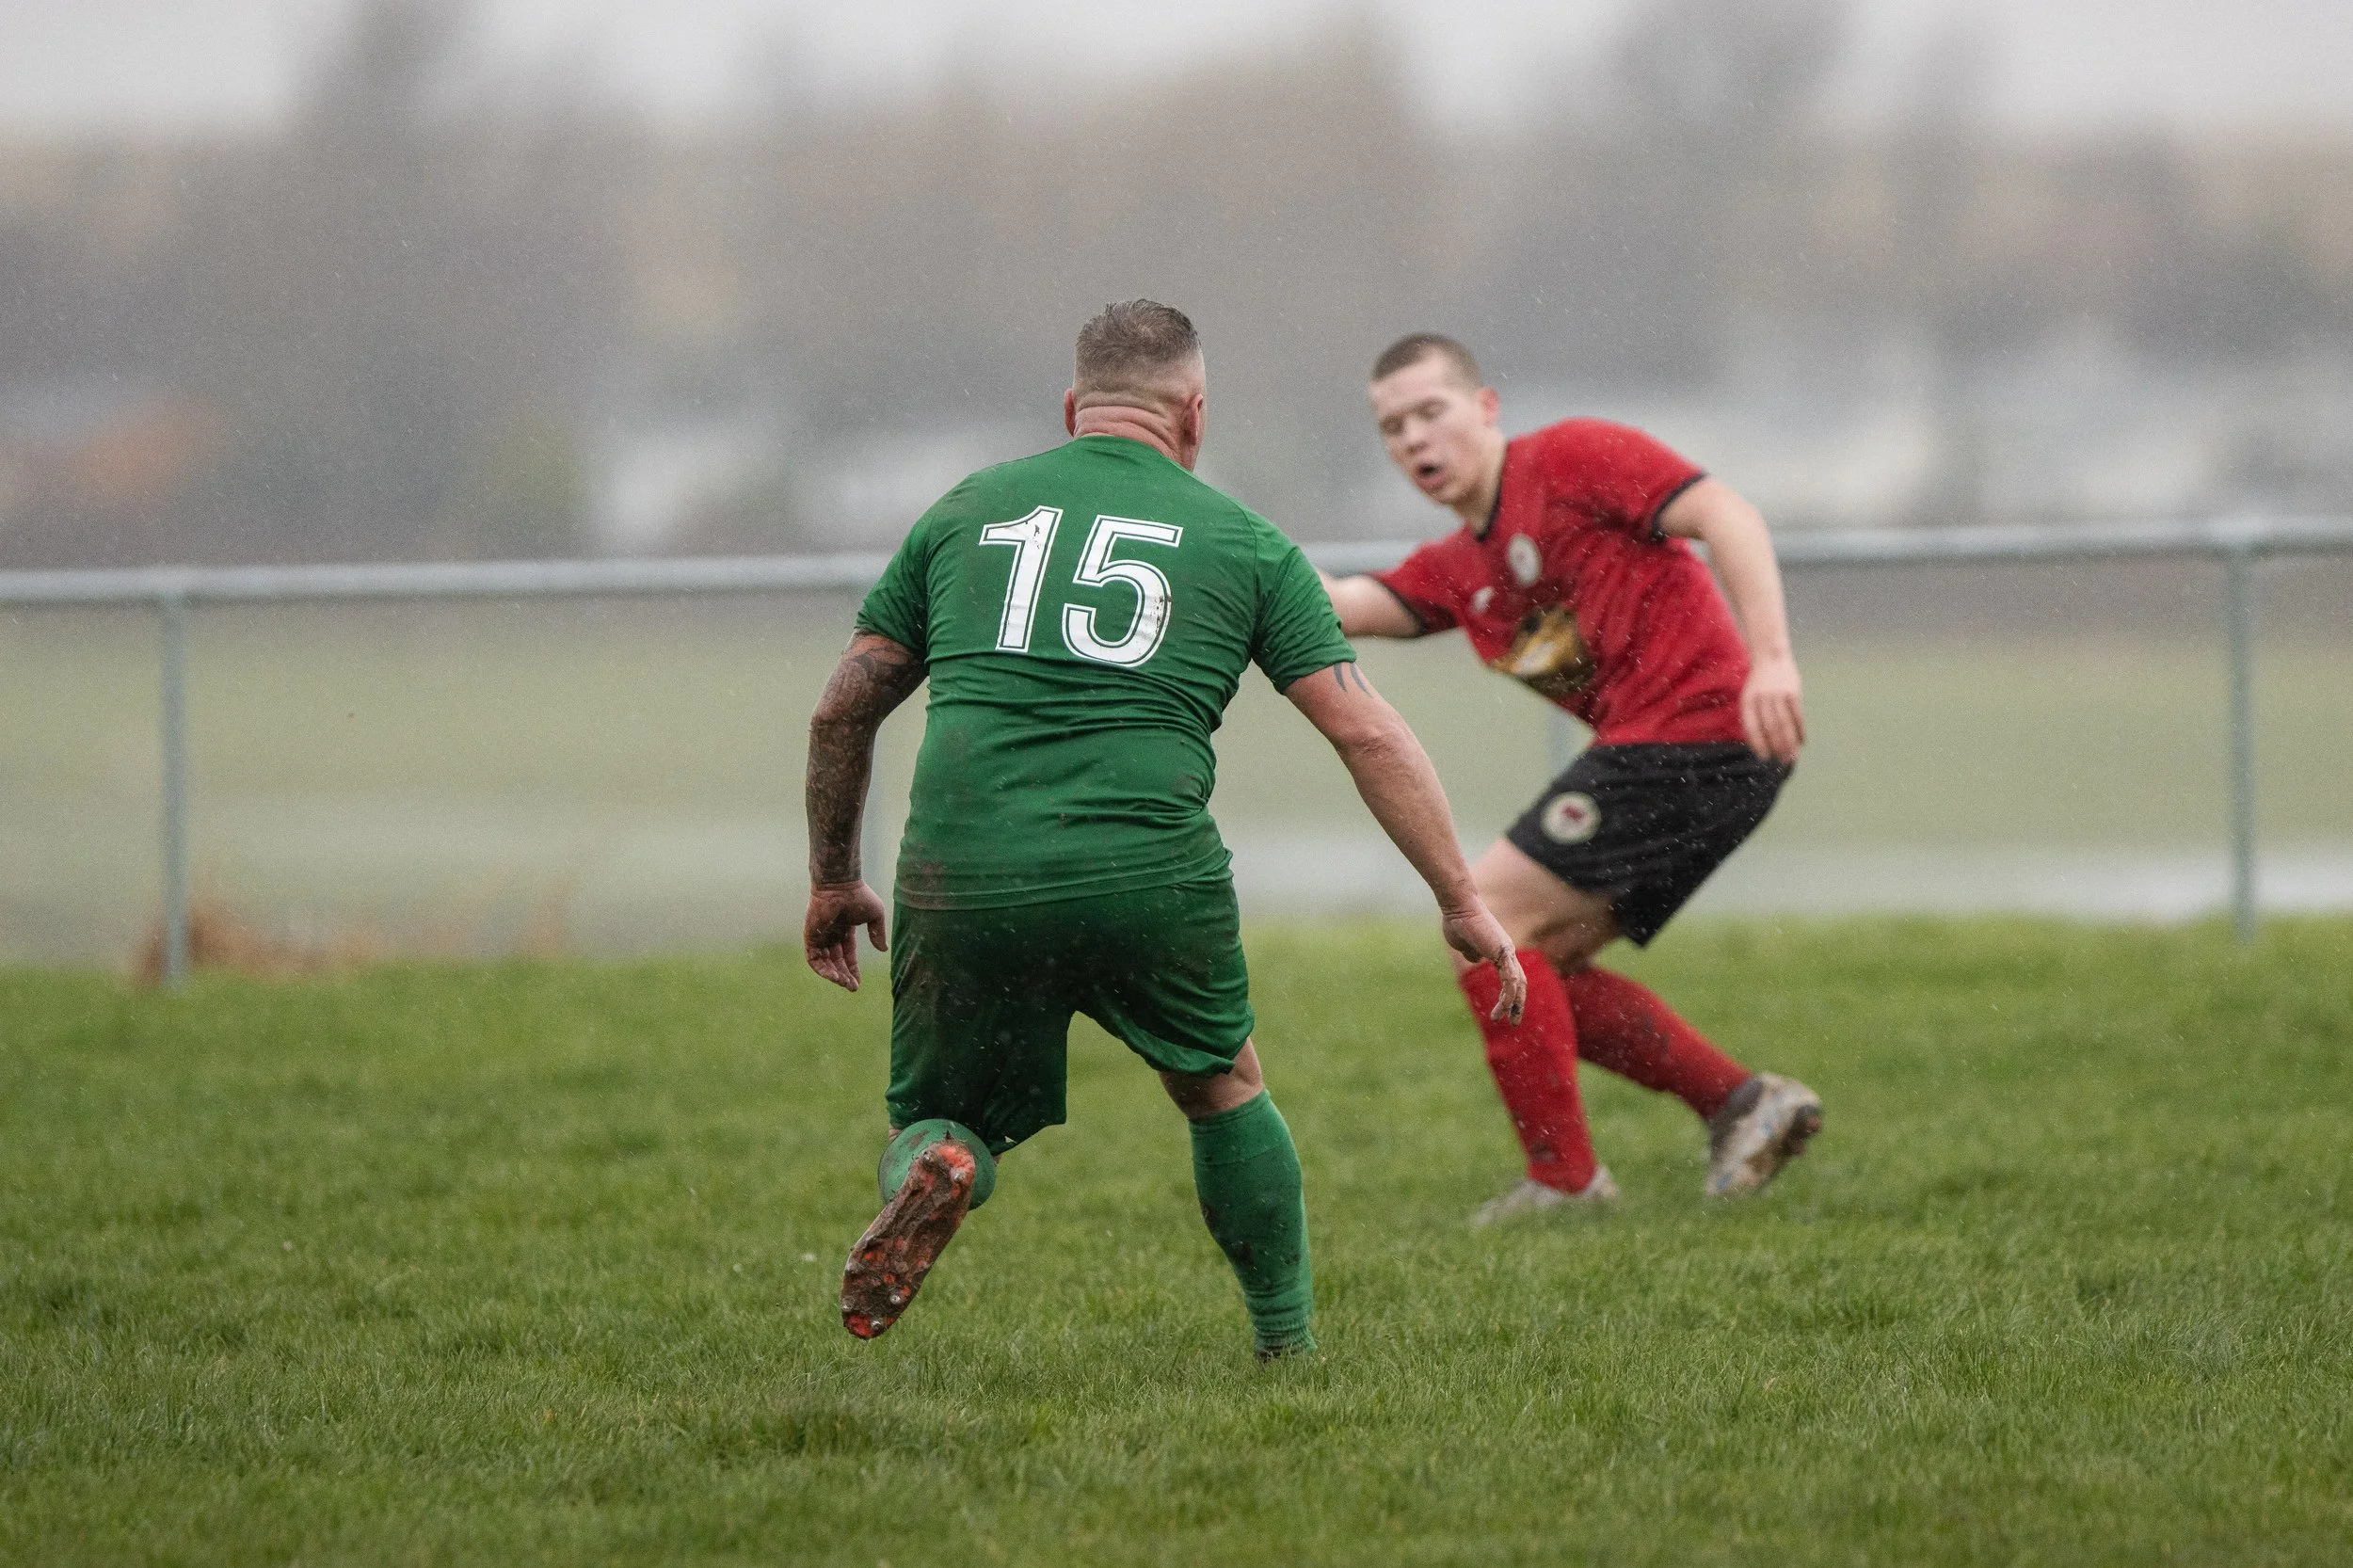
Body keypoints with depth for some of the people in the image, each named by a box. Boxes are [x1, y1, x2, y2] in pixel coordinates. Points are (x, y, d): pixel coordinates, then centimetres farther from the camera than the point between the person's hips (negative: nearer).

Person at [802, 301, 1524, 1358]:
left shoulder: (964, 512, 16)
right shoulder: (1242, 542, 11)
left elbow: (843, 710, 19)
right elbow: (1365, 732, 5)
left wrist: (832, 879, 30)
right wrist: (1461, 902, 10)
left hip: (963, 884, 1)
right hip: (1150, 881, -1)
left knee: (943, 1121, 19)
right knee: (1225, 1090, 26)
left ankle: (933, 1171, -16)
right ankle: (1288, 1346, 27)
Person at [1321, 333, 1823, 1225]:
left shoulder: (1570, 459, -3)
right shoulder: (1457, 568, 20)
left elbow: (1725, 516, -12)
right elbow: (1345, 607, 5)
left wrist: (1770, 657, -24)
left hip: (1694, 728, -9)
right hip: (1650, 748, 9)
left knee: (1486, 916, -9)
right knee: (1535, 962, 12)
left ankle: (1565, 1178, -6)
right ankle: (1742, 1103, 10)